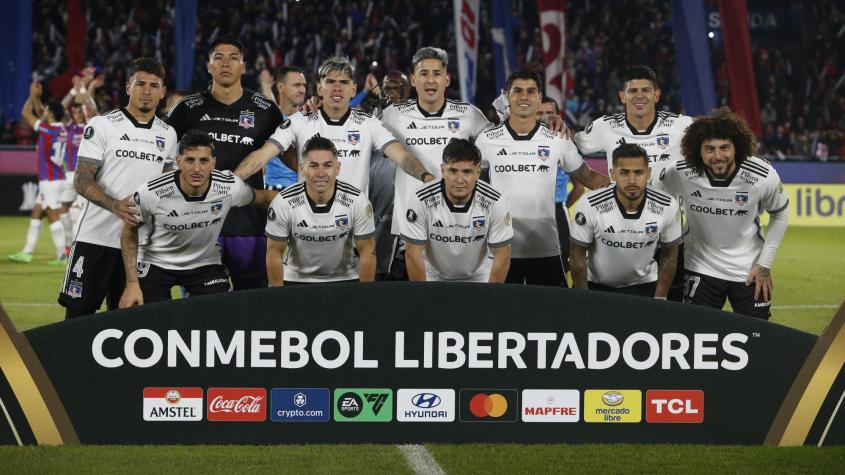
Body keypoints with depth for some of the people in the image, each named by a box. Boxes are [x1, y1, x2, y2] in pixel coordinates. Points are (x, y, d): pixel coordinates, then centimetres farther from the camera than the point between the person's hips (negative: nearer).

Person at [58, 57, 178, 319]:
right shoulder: (102, 125, -4)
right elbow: (82, 180, -9)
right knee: (78, 314, -4)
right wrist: (115, 206, -25)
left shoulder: (168, 134, 10)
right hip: (96, 237, -4)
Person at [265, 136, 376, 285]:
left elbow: (367, 251, -9)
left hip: (346, 279, 1)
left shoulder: (357, 201, -19)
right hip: (296, 280, 0)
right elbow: (275, 251, -8)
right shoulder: (283, 203, -19)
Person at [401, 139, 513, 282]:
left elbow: (502, 255, -10)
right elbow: (413, 253, -15)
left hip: (478, 278, 1)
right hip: (433, 277, -1)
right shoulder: (422, 200, -22)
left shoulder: (494, 202, -18)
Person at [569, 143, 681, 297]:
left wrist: (659, 300, -5)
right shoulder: (590, 205, -26)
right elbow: (578, 255, -13)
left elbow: (669, 255, -4)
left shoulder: (668, 208, -20)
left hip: (644, 285, 1)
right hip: (596, 285, -1)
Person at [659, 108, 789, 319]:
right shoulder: (680, 173, -19)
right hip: (700, 268, 0)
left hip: (750, 271, 0)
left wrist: (764, 264, -1)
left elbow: (779, 214, 0)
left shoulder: (764, 176, -19)